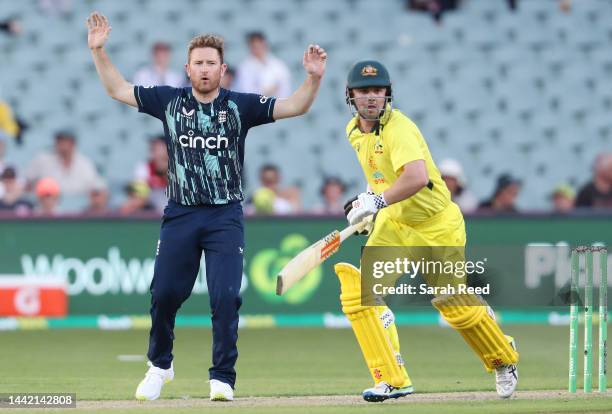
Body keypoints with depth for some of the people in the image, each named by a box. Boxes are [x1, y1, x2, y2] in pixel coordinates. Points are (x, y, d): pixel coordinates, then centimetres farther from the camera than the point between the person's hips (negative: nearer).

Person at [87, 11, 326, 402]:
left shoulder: (241, 105, 1)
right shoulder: (169, 101, 5)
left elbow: (294, 107, -7)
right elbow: (118, 89, 11)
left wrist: (314, 78, -24)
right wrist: (99, 50, 0)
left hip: (226, 217, -2)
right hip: (180, 215, 2)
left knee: (226, 297, -10)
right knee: (164, 293, 2)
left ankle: (223, 379, -1)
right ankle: (160, 365, 25)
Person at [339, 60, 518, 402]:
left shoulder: (399, 129, -25)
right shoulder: (355, 131, 1)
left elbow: (417, 178, -42)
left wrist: (379, 201, -44)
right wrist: (367, 201, 10)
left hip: (437, 226, -7)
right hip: (393, 224, 7)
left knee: (456, 304, 3)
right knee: (360, 291, -14)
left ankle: (504, 360, 33)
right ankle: (394, 380, -12)